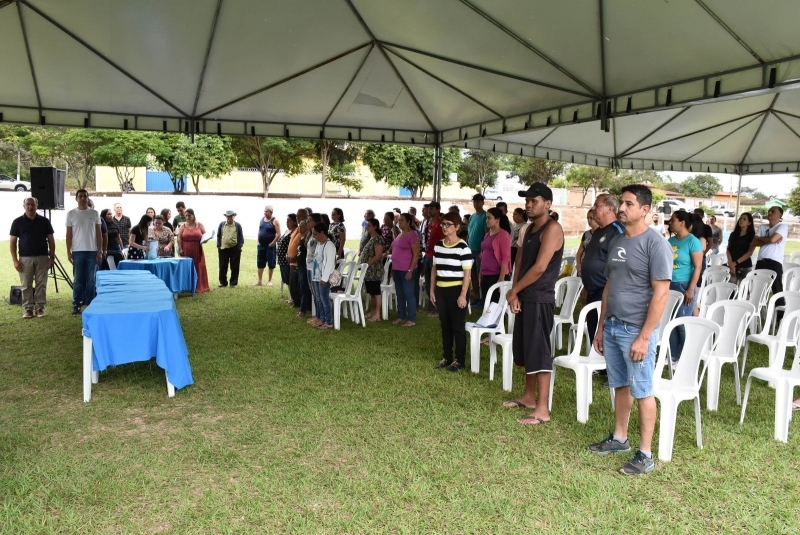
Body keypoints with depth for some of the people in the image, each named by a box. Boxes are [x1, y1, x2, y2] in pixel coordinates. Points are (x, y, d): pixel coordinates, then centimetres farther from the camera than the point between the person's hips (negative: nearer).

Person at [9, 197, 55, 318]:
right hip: (25, 258, 0)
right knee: (26, 285, 3)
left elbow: (51, 240, 7)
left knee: (41, 284, 2)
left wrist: (52, 257, -2)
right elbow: (12, 242, 2)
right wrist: (15, 260, -5)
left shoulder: (44, 221, 5)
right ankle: (27, 308, 10)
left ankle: (40, 308, 10)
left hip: (42, 258, 1)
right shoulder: (17, 222, 2)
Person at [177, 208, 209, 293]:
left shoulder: (199, 225, 5)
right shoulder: (183, 225, 4)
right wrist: (180, 249, -8)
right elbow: (179, 238, 0)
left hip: (197, 251, 0)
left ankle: (199, 286, 10)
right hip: (186, 251, 0)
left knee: (198, 268, 4)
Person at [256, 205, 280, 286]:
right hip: (261, 245, 6)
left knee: (271, 264, 2)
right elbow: (259, 230, 18)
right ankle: (259, 280, 14)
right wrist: (258, 241, 7)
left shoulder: (274, 221, -8)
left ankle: (269, 281, 11)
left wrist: (273, 243, -16)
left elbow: (278, 234, -12)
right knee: (260, 263, 8)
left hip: (270, 246, -5)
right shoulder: (262, 219, 10)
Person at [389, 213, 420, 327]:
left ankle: (411, 319, 5)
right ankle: (401, 317, 24)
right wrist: (393, 268, 17)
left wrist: (410, 270, -19)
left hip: (406, 270, -9)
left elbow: (416, 255, -15)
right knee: (400, 294, 14)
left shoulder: (412, 235, -12)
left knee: (409, 294, -2)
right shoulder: (400, 234, 15)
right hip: (397, 269, 9)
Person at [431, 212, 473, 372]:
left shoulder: (463, 247, -10)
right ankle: (447, 357, 25)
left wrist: (463, 295, -15)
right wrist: (432, 290, 11)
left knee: (458, 326, 3)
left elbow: (467, 273, -11)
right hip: (441, 290, 6)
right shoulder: (438, 245, 7)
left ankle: (459, 360, 14)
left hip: (457, 289, -6)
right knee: (445, 325, 13)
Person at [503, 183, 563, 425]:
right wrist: (515, 293, -2)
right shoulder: (530, 229, 14)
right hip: (525, 297, 9)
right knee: (526, 349, 17)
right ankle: (529, 396, 31)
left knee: (539, 352, -6)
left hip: (540, 299, -9)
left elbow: (539, 267, -20)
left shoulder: (552, 229, -14)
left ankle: (542, 409, 0)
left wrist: (513, 291, -11)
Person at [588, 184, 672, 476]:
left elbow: (661, 293, -16)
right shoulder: (617, 241, 10)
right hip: (612, 326, 7)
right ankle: (619, 438, 32)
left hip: (636, 330, -7)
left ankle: (645, 454, 14)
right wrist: (601, 326, 15)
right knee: (621, 385, 18)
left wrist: (644, 336, -18)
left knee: (642, 391, 3)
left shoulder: (655, 243, -13)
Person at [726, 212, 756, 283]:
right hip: (732, 266, 3)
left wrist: (736, 262, -12)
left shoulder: (752, 235, 0)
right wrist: (731, 263, -7)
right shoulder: (733, 234, 11)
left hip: (745, 267, -3)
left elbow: (749, 252, -7)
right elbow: (728, 249, 7)